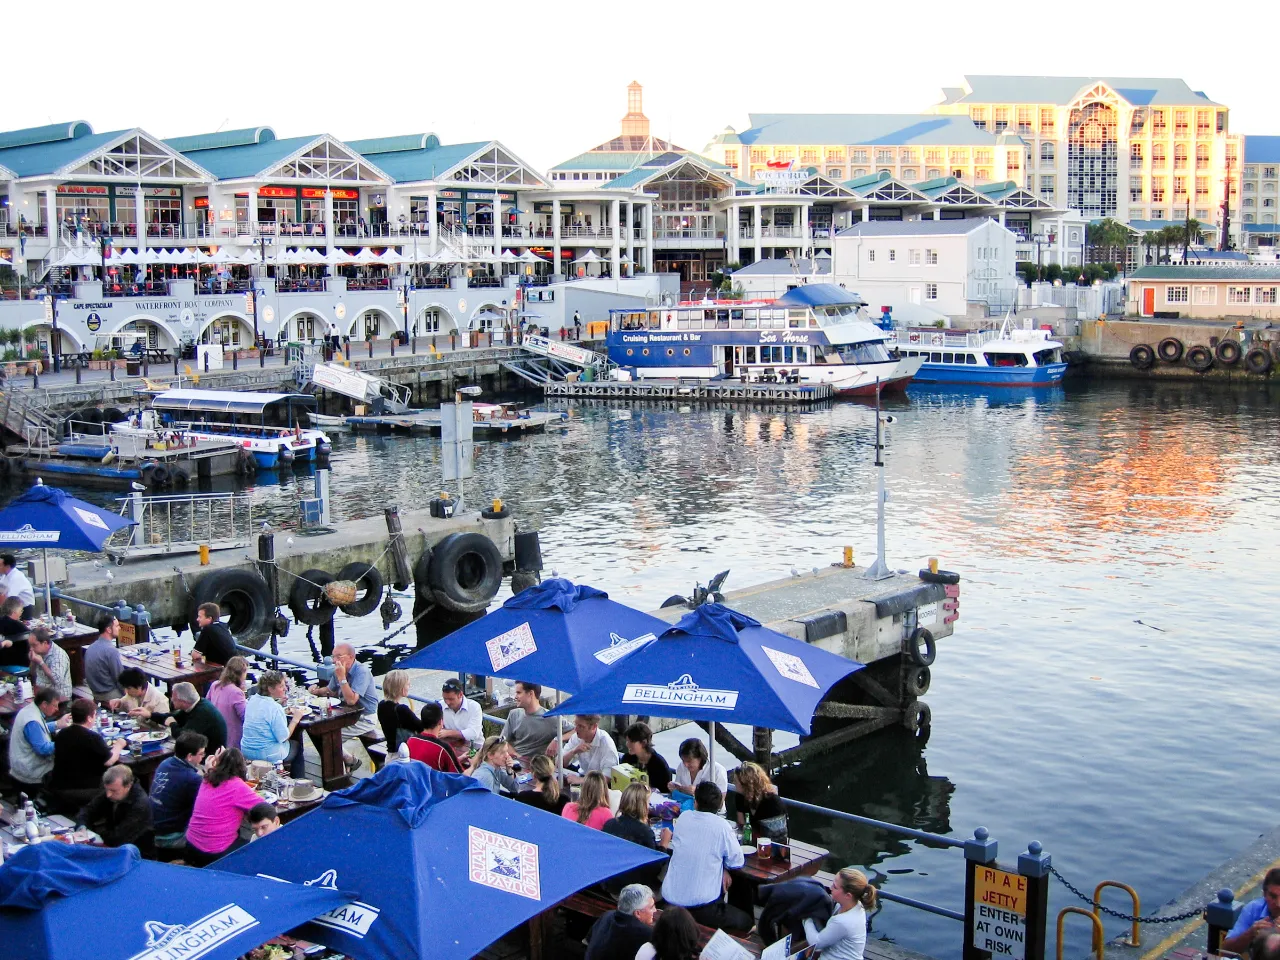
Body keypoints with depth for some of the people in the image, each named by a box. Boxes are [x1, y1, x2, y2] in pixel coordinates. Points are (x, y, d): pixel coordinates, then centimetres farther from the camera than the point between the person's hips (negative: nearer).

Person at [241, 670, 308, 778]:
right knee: (297, 745, 23)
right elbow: (283, 738, -21)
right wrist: (295, 719, -12)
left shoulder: (253, 699, -2)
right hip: (267, 755, -7)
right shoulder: (275, 708, -25)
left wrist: (279, 702, 10)